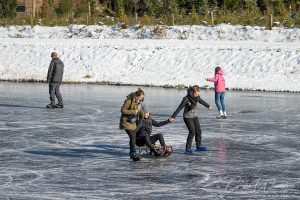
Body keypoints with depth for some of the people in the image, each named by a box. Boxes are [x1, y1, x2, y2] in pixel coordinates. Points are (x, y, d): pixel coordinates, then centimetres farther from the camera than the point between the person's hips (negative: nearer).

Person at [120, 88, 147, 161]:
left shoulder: (139, 101, 1)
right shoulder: (129, 100, -23)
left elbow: (140, 109, 19)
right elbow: (123, 110, -22)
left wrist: (143, 114, 3)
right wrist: (133, 112, -28)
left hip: (133, 122, 8)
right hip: (127, 121, -8)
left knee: (134, 137, 12)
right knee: (132, 137, -16)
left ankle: (132, 153, 24)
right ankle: (133, 153, -11)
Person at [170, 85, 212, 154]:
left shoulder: (197, 97, -2)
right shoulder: (186, 99, -22)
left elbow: (202, 101, 20)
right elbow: (180, 108, -25)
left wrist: (208, 106, 37)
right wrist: (173, 117, -29)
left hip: (194, 116, 7)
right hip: (187, 117, -7)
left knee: (199, 131, 9)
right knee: (192, 131, -17)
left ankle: (198, 146, 27)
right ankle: (188, 148, -12)